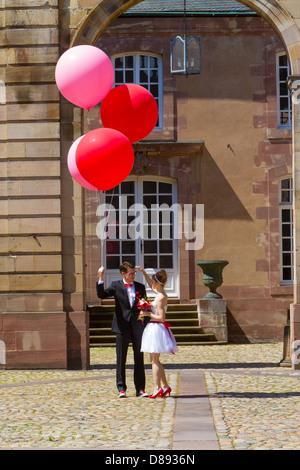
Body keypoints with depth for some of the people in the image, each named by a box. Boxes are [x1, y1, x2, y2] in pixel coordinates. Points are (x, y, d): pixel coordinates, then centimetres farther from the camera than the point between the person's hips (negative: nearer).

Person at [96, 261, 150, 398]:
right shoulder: (116, 286, 4)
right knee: (121, 359, 1)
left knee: (139, 358, 3)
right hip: (122, 326, -2)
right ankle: (121, 389, 8)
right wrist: (100, 279, -22)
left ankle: (140, 389, 9)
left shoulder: (140, 287, 10)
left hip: (137, 326, 2)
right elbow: (102, 295, -9)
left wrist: (146, 327, 6)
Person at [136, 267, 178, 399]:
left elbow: (161, 318, -22)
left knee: (154, 360, -5)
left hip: (157, 328, -10)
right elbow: (151, 285, 29)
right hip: (154, 328, 10)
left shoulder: (160, 298, -19)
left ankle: (157, 388, -3)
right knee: (154, 360, 14)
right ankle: (165, 386, 15)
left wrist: (148, 314, -13)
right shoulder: (160, 293, 9)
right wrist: (143, 272, 24)